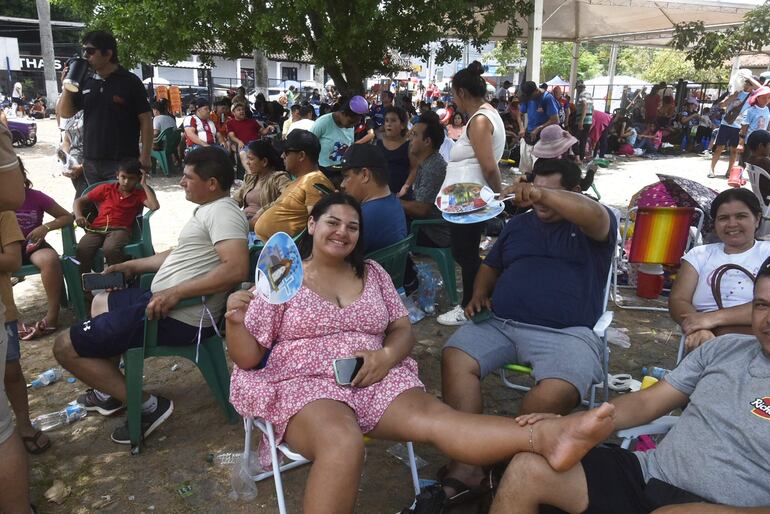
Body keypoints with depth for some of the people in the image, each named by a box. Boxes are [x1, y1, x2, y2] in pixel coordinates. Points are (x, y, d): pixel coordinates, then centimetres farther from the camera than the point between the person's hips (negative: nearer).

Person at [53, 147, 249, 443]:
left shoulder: (222, 212, -18)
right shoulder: (208, 209, 15)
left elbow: (236, 269, -32)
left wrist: (175, 293, -31)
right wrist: (135, 265, 26)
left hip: (179, 318, -11)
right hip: (164, 301, 11)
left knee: (66, 347, -6)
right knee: (101, 301, 34)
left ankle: (146, 406, -3)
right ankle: (112, 390, 33)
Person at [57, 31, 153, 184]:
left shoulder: (130, 82, -4)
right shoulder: (85, 83, 11)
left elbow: (145, 120, -6)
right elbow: (65, 113, 16)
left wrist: (145, 156, -13)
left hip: (123, 162, -6)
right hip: (91, 162, 6)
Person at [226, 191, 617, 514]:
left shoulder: (373, 274, 13)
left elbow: (404, 331, 12)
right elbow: (247, 358, 2)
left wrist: (386, 356, -11)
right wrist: (235, 321, -19)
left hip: (373, 380, 2)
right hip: (302, 384, -2)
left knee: (430, 415, -27)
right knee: (343, 442, -38)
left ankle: (547, 437, -50)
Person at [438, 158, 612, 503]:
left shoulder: (594, 225, 8)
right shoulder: (520, 223, 23)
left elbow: (592, 214, -18)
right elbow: (491, 266, 30)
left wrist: (544, 194, -33)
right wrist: (480, 294, 9)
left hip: (565, 333, -4)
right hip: (499, 324, 4)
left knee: (557, 392, -33)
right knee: (454, 358, -22)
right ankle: (465, 465, -22)